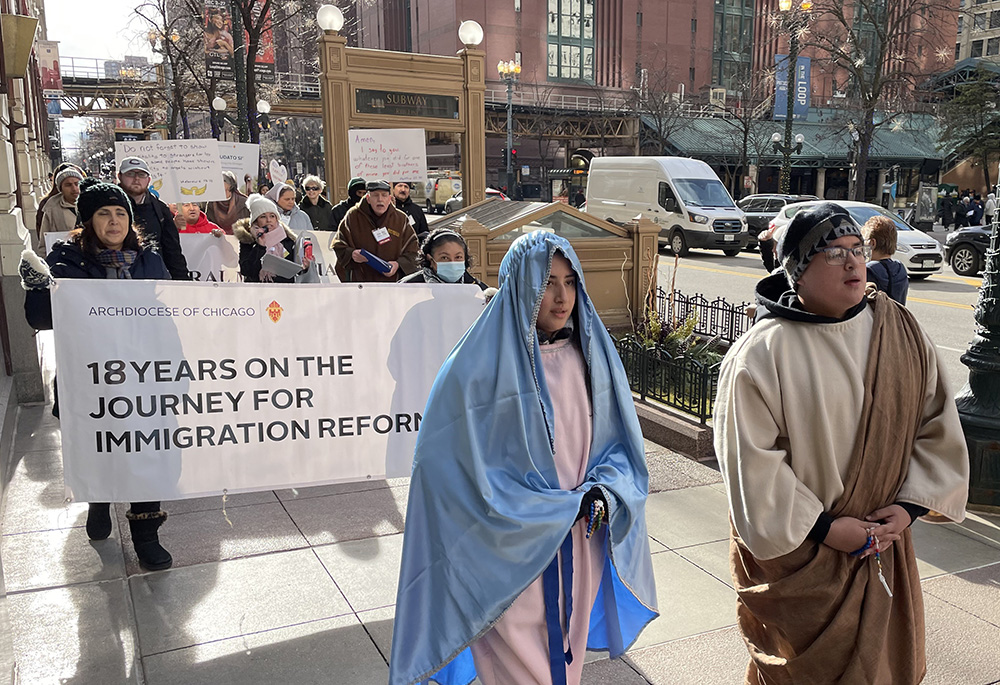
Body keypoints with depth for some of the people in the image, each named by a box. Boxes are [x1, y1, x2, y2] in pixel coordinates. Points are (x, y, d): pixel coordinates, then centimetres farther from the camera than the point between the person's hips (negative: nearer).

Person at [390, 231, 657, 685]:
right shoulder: (481, 366, -16)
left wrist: (605, 491, -14)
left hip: (580, 548, 5)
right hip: (512, 557, -4)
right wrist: (564, 508, -15)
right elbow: (464, 469, -15)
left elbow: (619, 444, 7)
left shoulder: (591, 354, -1)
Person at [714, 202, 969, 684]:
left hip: (882, 545, 5)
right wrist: (824, 527, -16)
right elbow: (750, 461, -17)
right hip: (793, 555, -5)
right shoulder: (761, 353, -16)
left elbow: (939, 426, 5)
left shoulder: (901, 331, 0)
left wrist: (909, 506, -5)